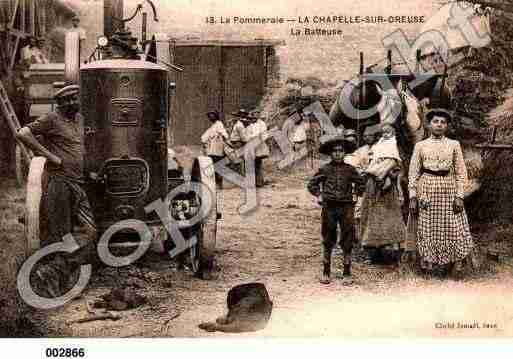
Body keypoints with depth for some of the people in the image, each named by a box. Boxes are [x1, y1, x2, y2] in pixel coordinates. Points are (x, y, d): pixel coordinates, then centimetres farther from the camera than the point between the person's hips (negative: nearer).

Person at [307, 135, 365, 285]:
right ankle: (326, 272, 17)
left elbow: (360, 183, 20)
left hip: (347, 207, 1)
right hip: (329, 207, -1)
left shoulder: (350, 169, 5)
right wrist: (319, 195, 0)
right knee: (328, 240, 7)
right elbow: (312, 184, 11)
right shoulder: (325, 169, 2)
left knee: (347, 241, 2)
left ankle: (347, 273, 11)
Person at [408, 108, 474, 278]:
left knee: (453, 228, -2)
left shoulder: (454, 145, 8)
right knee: (427, 228, 2)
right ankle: (427, 260, 11)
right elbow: (413, 173, 4)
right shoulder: (420, 146, 6)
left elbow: (461, 172, 5)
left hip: (449, 191, 0)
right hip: (426, 191, 0)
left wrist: (459, 196, -5)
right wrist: (412, 197, -4)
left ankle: (456, 263, 4)